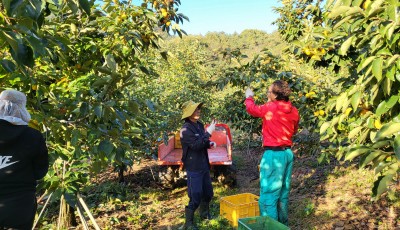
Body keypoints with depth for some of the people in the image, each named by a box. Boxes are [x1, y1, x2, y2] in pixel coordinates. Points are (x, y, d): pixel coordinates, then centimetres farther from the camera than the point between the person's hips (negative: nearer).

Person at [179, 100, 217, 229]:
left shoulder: (199, 125, 7)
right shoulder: (186, 129, -18)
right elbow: (196, 145, -27)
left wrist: (210, 144, 0)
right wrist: (208, 133, -24)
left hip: (204, 165, 8)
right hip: (194, 168, -8)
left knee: (208, 193, 21)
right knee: (195, 197, -4)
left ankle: (204, 214, 44)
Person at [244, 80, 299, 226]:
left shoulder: (270, 108, -13)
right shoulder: (294, 111, 5)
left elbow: (251, 109, 4)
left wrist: (249, 97, 27)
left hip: (274, 154, -7)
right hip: (288, 153, 8)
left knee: (269, 194, -1)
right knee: (283, 192, 18)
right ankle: (283, 224, 29)